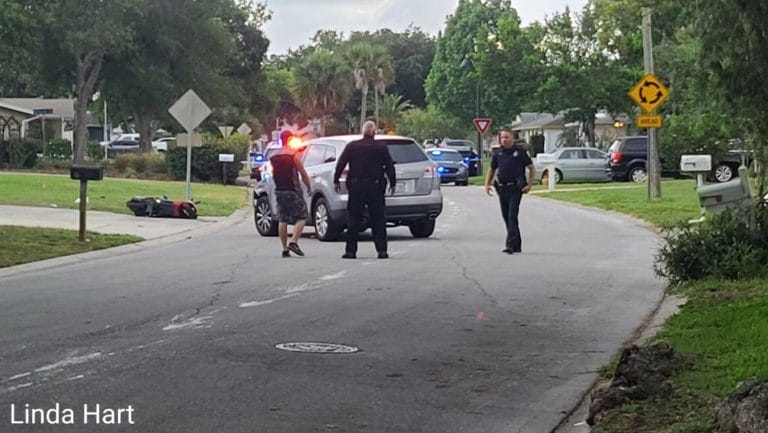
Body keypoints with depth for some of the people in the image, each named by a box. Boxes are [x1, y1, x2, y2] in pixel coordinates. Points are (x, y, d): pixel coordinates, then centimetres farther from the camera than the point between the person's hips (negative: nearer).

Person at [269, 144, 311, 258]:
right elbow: (303, 174, -8)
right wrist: (309, 187, 5)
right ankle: (293, 242, -16)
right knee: (301, 218, 0)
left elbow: (273, 175, 15)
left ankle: (285, 249, 8)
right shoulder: (294, 155, -9)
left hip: (279, 191, 6)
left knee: (282, 220, 9)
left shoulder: (273, 157, 8)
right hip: (293, 191, -6)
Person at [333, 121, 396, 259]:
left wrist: (336, 181, 7)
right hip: (375, 187, 0)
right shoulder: (382, 148, 1)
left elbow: (340, 164, -1)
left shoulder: (351, 146, 1)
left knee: (353, 220, 5)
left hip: (356, 186, 0)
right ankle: (382, 250, 1)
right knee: (378, 220, 5)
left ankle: (351, 250, 3)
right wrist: (392, 184, 13)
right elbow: (390, 167, 3)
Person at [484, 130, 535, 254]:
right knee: (506, 217, 10)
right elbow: (492, 170, 21)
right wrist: (487, 184, 7)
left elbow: (532, 169, 2)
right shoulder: (498, 154, 10)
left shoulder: (520, 152, -2)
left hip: (515, 189, -6)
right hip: (502, 189, 6)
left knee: (512, 216, -13)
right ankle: (517, 245, 20)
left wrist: (529, 185, -8)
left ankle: (511, 244, -17)